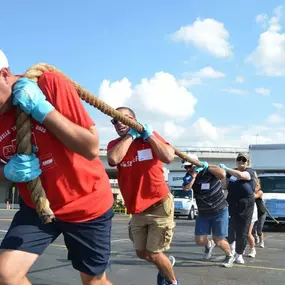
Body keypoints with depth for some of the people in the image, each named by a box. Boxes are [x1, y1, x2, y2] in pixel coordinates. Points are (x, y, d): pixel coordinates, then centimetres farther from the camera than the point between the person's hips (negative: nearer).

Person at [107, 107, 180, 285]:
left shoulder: (150, 136, -4)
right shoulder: (114, 144, 0)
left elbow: (169, 157, -22)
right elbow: (113, 159, -25)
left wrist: (149, 135, -16)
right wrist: (130, 135, -17)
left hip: (159, 206, -4)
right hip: (137, 210, 4)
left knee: (153, 255, 0)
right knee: (142, 253, 17)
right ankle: (167, 262, 48)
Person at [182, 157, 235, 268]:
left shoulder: (210, 172, -18)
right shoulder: (189, 176, -3)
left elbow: (222, 174, -40)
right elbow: (186, 188, -23)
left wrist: (207, 167, -33)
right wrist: (193, 175, -29)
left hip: (219, 211, -5)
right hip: (203, 213, 5)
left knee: (218, 241, -4)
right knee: (199, 241, 1)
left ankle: (230, 256, 27)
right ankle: (209, 244, 38)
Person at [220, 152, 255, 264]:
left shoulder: (250, 171, -1)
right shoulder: (231, 172, 11)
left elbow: (241, 175, -23)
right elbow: (224, 186, 7)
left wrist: (226, 169, -18)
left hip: (246, 205, -3)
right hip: (231, 203, 3)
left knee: (242, 231, 1)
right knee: (230, 227, -2)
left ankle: (239, 254, 15)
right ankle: (232, 243, 29)